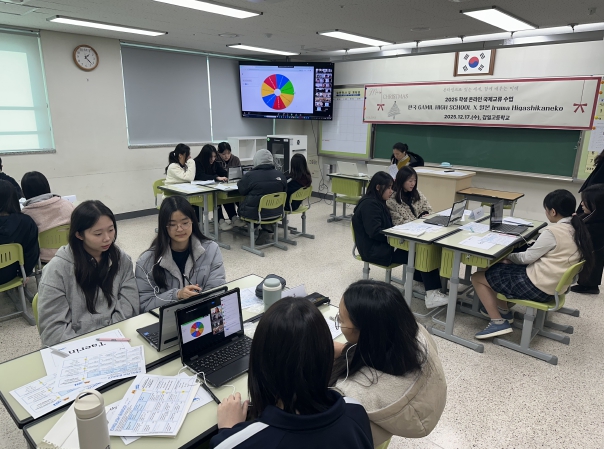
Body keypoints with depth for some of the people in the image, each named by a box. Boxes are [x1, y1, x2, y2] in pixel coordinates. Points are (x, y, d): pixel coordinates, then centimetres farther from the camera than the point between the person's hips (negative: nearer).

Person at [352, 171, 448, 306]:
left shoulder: (378, 202, 14)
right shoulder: (369, 204, -17)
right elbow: (375, 232, -24)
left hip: (383, 245, 9)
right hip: (374, 249, -9)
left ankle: (418, 281, 4)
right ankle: (432, 293, -16)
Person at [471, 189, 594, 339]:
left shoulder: (553, 232, -23)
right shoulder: (577, 229, 3)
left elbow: (527, 257, -14)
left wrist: (508, 255, 6)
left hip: (536, 286, -9)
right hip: (553, 284, 10)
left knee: (477, 277, -2)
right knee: (501, 265, 24)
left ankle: (498, 322, -3)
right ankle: (503, 310, 24)